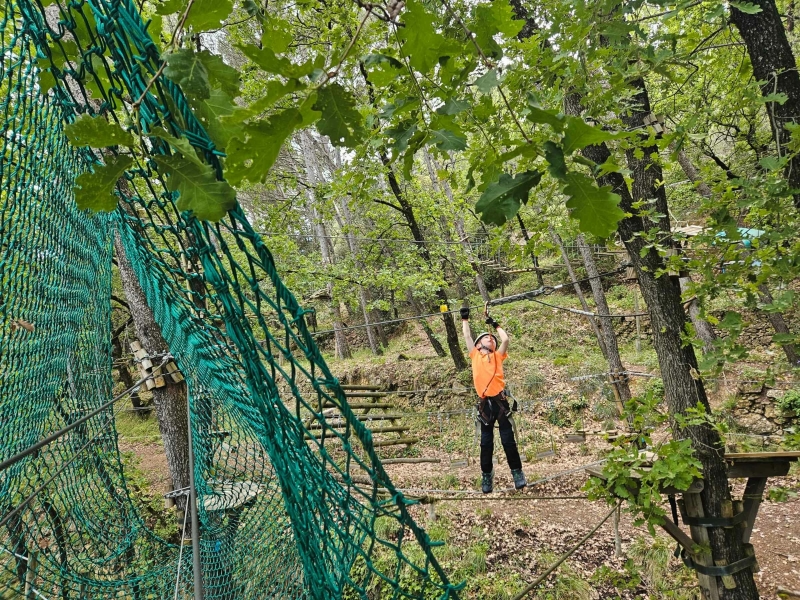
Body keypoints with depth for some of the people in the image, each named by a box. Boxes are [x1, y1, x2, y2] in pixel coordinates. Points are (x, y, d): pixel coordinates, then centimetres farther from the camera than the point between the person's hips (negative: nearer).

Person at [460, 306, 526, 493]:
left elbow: (505, 339, 2)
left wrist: (495, 324, 13)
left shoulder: (498, 356, 11)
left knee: (508, 439, 3)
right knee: (486, 442, 7)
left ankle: (517, 472, 13)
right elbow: (467, 336, 15)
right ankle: (486, 476, 17)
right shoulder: (475, 355, 12)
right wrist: (465, 319, 21)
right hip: (485, 403, 1)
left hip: (500, 400, -1)